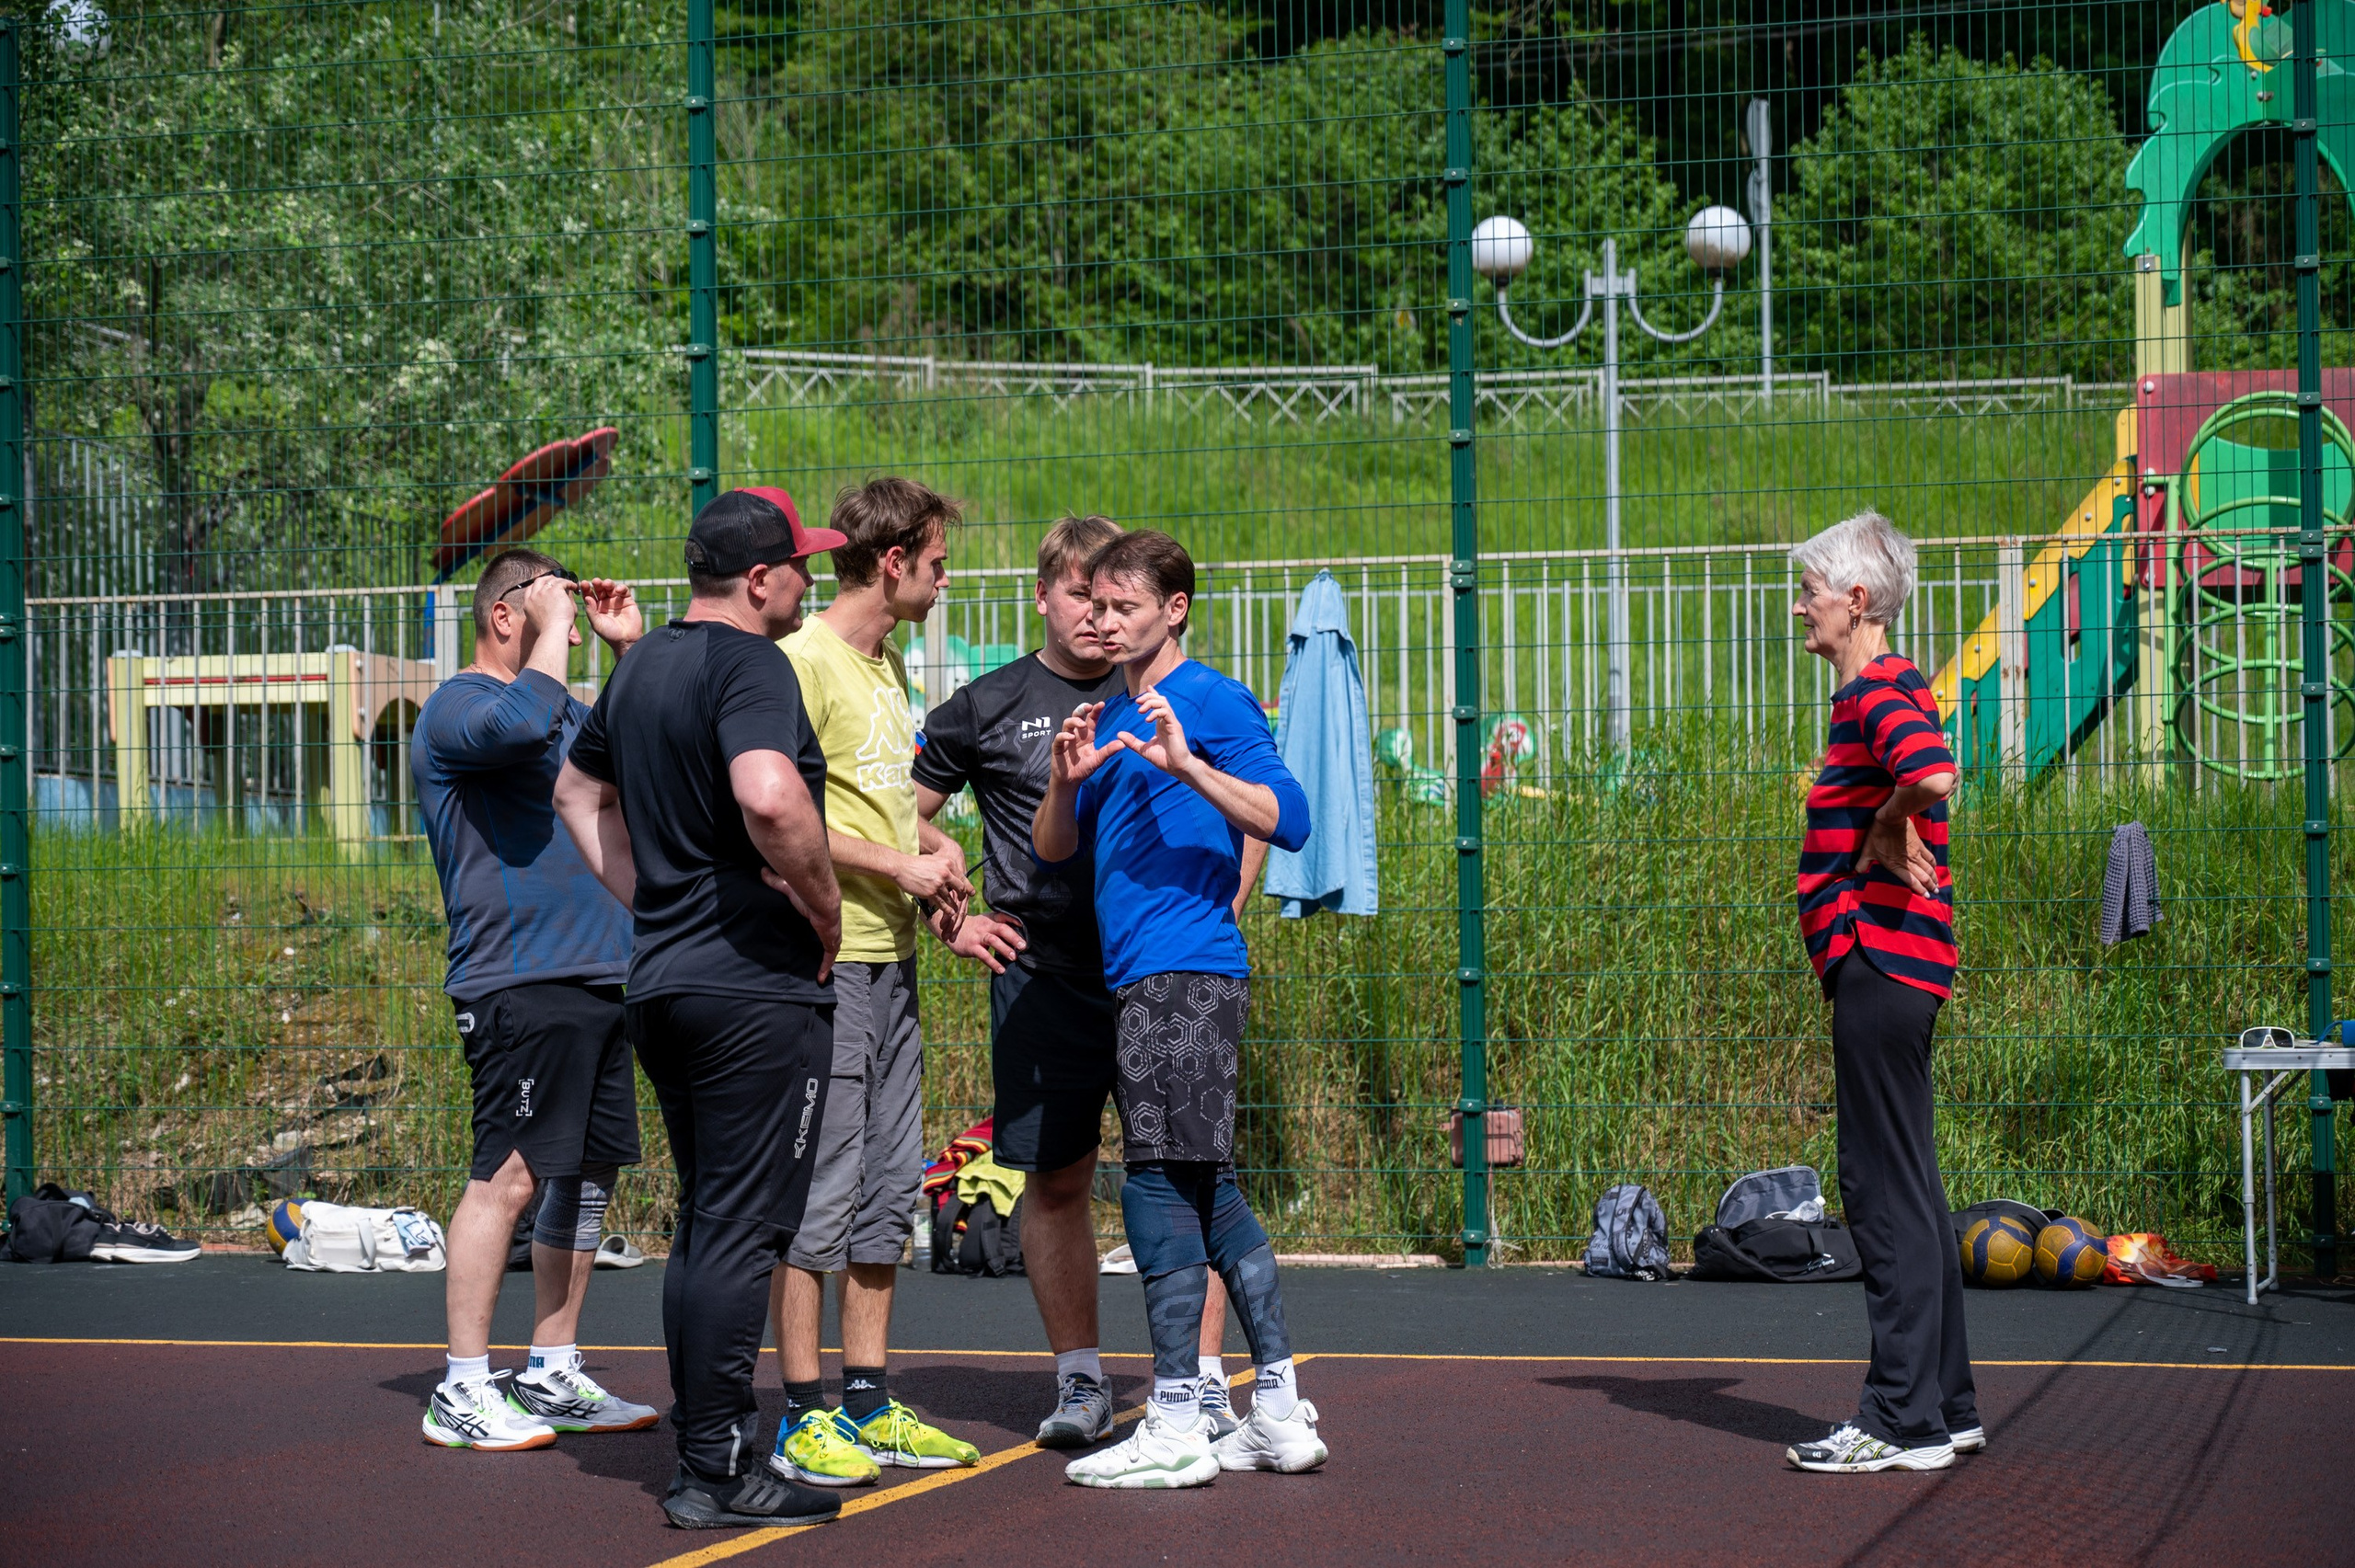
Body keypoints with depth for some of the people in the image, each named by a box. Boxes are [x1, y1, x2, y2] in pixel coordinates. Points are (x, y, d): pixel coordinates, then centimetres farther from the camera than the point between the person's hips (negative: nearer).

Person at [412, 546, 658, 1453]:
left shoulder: (564, 711, 21)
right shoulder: (457, 706, -6)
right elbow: (522, 724, -29)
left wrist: (630, 647, 21)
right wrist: (555, 626, -15)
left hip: (597, 978, 9)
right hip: (518, 980, -9)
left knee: (588, 1175, 10)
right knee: (508, 1175, -11)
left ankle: (552, 1378, 18)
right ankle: (463, 1390, -7)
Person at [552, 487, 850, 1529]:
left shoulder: (641, 664, 15)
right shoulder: (749, 665, -14)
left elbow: (578, 791, 28)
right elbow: (770, 798, -32)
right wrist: (825, 906, -16)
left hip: (661, 979, 9)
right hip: (756, 985, -9)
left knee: (704, 1227, 15)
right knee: (741, 1231, -6)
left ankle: (702, 1452, 19)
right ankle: (721, 1472, -5)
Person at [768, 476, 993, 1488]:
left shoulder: (888, 666, 18)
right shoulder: (803, 662, -11)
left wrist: (935, 849, 8)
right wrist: (899, 863, -15)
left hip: (891, 958, 9)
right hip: (824, 959, -9)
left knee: (886, 1190, 11)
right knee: (818, 1192, -5)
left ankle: (867, 1404, 18)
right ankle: (804, 1420, 0)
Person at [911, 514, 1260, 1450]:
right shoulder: (986, 708, 5)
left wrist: (1223, 907, 6)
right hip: (1041, 976, 0)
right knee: (1055, 1178, 3)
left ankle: (1204, 1381, 1)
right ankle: (1079, 1381, 13)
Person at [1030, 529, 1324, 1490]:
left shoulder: (1211, 699, -5)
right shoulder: (1112, 716, 19)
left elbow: (1289, 820, -15)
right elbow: (1053, 852, 18)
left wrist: (1187, 766, -25)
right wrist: (1066, 779, -1)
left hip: (1186, 972, -9)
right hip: (1140, 978, 9)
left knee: (1162, 1183, -10)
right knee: (1208, 1191, 9)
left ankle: (1175, 1427, -9)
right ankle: (1280, 1415, 13)